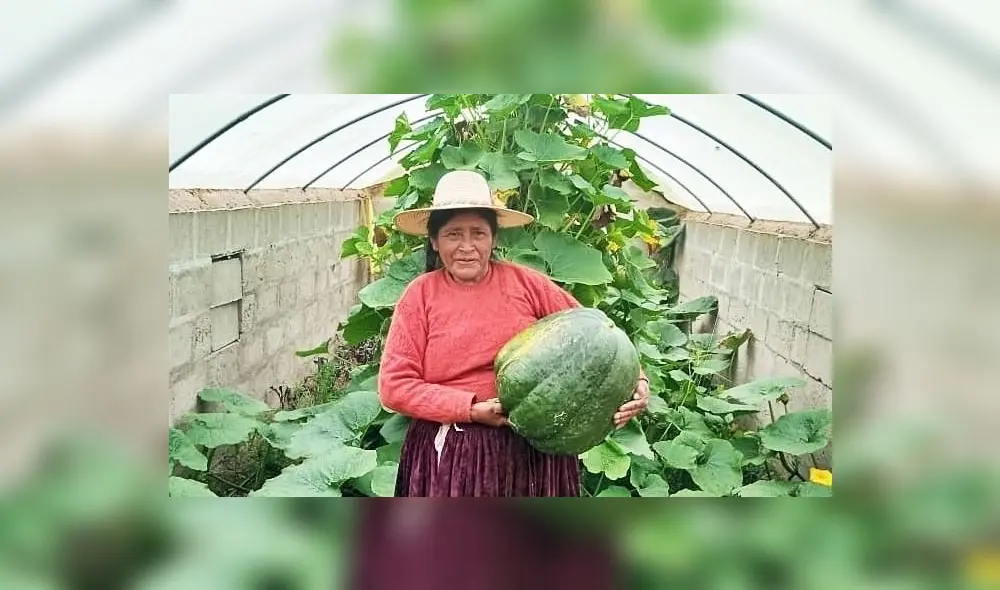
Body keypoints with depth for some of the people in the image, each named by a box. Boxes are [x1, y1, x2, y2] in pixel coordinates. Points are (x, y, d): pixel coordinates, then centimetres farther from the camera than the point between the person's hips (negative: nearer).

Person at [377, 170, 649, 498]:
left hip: (533, 450, 1)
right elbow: (394, 385, -5)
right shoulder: (421, 295, -2)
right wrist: (473, 409, -14)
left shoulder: (526, 283, 0)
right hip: (450, 453, -1)